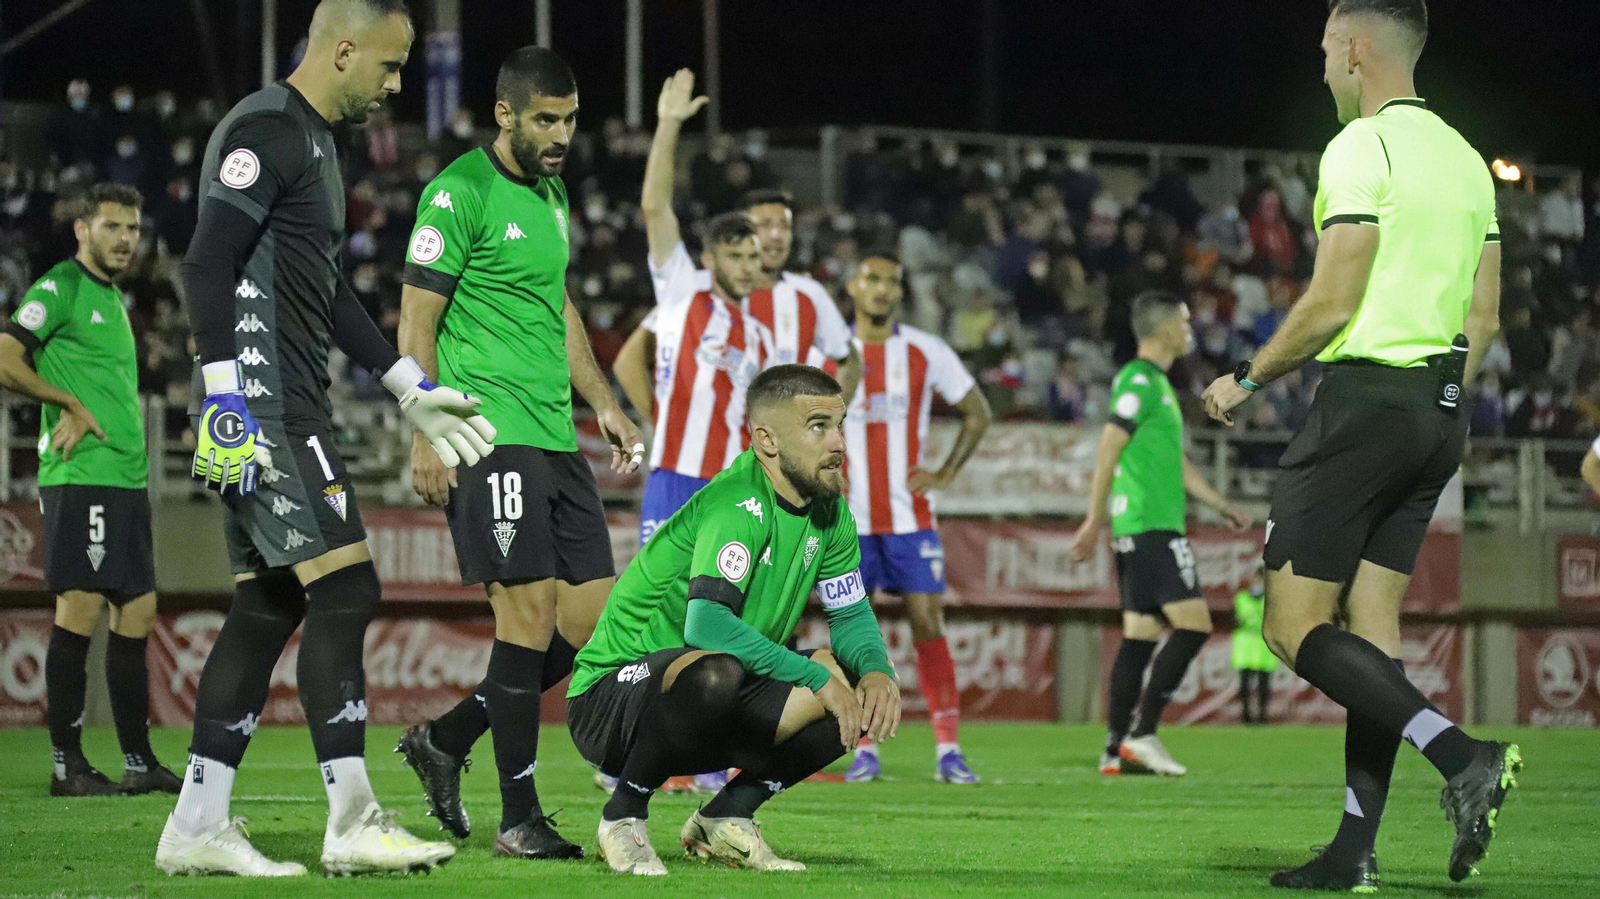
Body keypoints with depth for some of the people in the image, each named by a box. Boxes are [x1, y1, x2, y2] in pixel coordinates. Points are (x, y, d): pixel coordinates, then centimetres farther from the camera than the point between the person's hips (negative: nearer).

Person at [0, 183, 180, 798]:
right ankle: (67, 764, -5)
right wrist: (72, 404, -10)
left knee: (137, 613, 8)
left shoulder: (112, 299, 21)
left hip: (127, 479, 9)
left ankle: (139, 763, 13)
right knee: (80, 609, -9)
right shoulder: (59, 289, -6)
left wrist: (85, 416, 5)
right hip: (81, 476, -9)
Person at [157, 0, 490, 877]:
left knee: (268, 607, 9)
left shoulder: (311, 141, 20)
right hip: (263, 407, -10)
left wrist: (412, 389, 27)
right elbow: (207, 267, -19)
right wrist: (223, 399, -24)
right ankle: (351, 823, -10)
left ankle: (197, 826, 11)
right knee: (344, 592, -12)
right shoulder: (267, 132, -12)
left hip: (291, 410, 10)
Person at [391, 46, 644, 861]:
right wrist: (426, 438, -15)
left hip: (556, 440, 8)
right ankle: (520, 818, -5)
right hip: (490, 434, -8)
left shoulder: (551, 195, 18)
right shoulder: (460, 194, -8)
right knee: (530, 611, -11)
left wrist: (603, 403, 21)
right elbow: (416, 324, -10)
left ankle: (445, 741, 19)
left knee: (592, 621, 3)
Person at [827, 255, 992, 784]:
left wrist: (946, 473, 3)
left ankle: (948, 750, -4)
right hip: (848, 517, 0)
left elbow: (977, 412, 12)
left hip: (910, 516, 0)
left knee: (928, 623, -6)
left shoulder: (927, 353, 2)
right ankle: (865, 750, 5)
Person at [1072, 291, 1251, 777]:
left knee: (1141, 635, 7)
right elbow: (1108, 449, -15)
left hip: (1139, 530, 10)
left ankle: (1116, 749, 5)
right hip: (1152, 525, -10)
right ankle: (1141, 733, -14)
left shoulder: (1157, 383, 21)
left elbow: (1176, 461, 28)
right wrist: (1094, 521, -18)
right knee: (1194, 624, -12)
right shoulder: (1138, 380, -10)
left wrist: (1221, 505, 28)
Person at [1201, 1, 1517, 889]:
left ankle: (1462, 756, -20)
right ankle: (1354, 849, 5)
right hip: (1441, 408, 9)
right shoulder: (1464, 157, 14)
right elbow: (1484, 317, 15)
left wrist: (1247, 378, -2)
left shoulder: (1361, 147, -11)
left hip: (1365, 396, -9)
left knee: (1293, 626, -6)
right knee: (1372, 625, 9)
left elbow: (1332, 303, -15)